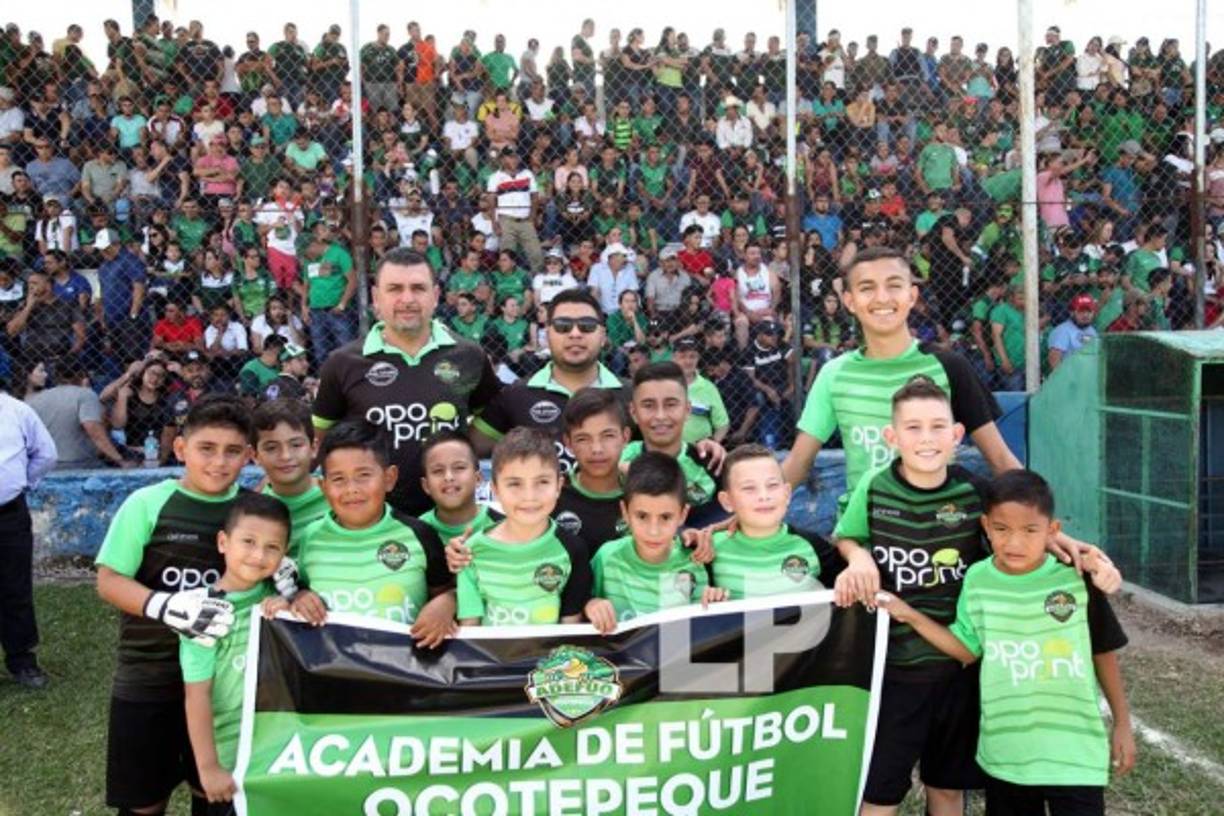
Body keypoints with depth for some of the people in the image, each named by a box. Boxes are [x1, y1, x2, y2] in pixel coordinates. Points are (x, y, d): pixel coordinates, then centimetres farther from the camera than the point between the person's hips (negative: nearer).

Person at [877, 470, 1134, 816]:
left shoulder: (1077, 579, -11)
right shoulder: (977, 581, -6)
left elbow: (1103, 653, 1)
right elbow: (967, 650, 5)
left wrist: (1122, 723, 6)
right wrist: (911, 616, -3)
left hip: (1073, 752, -2)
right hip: (1004, 752, 2)